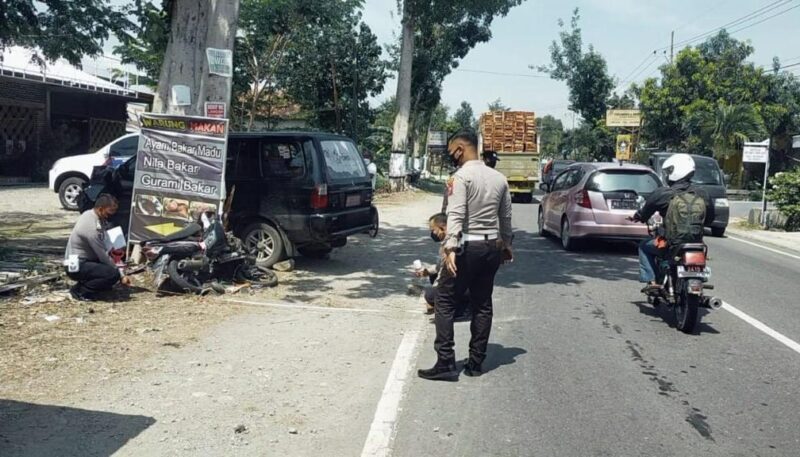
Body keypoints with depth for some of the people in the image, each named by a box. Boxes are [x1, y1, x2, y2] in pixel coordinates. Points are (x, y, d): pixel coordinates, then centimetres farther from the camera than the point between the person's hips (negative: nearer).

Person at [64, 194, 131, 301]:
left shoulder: (90, 215, 3)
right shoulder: (91, 226, -26)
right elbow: (103, 256, -21)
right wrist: (121, 276, -14)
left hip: (84, 260, 10)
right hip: (77, 266, -10)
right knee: (113, 274, -26)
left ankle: (85, 283, 12)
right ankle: (80, 290, -8)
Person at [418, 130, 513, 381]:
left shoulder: (462, 176, -11)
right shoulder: (499, 178, 10)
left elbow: (456, 215, -22)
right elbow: (506, 217, 16)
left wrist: (450, 247, -28)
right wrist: (506, 244, 28)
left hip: (468, 247, -7)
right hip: (492, 246, 7)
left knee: (445, 303, 0)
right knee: (482, 305, 12)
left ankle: (446, 363, -4)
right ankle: (476, 363, 16)